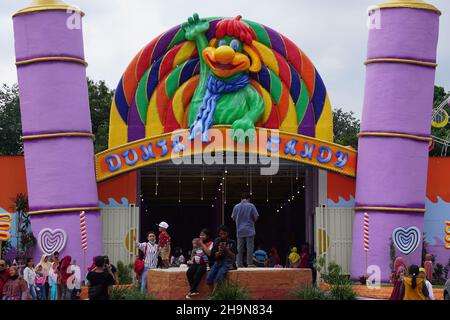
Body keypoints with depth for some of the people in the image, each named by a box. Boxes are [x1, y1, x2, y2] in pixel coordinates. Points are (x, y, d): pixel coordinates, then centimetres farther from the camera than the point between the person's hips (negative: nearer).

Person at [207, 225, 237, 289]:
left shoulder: (232, 242, 3)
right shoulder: (217, 242, 9)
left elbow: (233, 256, -1)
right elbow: (215, 257, 8)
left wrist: (226, 249, -16)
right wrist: (219, 252, -13)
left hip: (227, 263, -3)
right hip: (218, 262, 3)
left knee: (218, 278, -30)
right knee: (209, 279, -20)